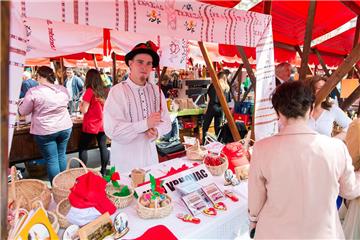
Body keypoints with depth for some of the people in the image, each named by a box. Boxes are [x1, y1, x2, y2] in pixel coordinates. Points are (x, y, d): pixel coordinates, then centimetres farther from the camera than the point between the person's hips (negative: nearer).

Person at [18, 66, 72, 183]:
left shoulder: (33, 91, -12)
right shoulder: (63, 89, 2)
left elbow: (22, 112, -2)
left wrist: (22, 103, 18)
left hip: (45, 131, -4)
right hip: (65, 127, 5)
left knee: (51, 160, 4)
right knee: (62, 156, 17)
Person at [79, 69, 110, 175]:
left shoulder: (90, 91, -13)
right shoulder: (105, 90, 2)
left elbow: (84, 110, -13)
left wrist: (81, 104, 7)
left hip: (91, 125, -5)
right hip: (103, 124, 5)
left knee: (82, 148, 9)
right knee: (103, 147, 11)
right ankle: (103, 171, 20)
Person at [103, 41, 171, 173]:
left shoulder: (156, 90, 1)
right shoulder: (117, 91, -15)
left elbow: (166, 122, 4)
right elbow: (112, 130, -22)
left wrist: (156, 131, -17)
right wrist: (146, 124, -22)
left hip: (150, 156, 5)